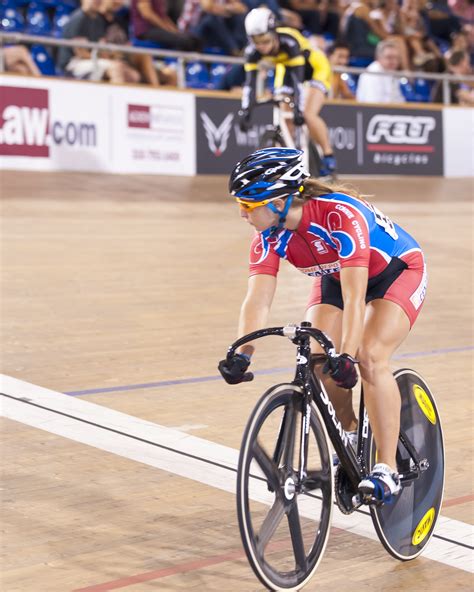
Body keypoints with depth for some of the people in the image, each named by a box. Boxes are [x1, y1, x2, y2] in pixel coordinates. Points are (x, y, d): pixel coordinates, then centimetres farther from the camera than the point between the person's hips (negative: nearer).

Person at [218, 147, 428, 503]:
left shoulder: (341, 214, -39)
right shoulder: (269, 236, -22)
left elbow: (355, 297, -44)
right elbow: (258, 300, -29)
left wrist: (348, 356, -53)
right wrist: (241, 354, -44)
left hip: (396, 271, -6)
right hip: (334, 277, 6)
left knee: (371, 357, -26)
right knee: (317, 359, -15)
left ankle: (387, 470, -18)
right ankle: (351, 437, 12)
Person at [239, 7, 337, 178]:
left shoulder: (289, 41, -39)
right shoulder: (253, 50, -25)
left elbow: (298, 78, -42)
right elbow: (250, 82, -28)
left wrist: (299, 109, -49)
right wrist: (245, 111, -39)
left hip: (315, 67, -5)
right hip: (286, 68, 5)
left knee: (309, 115, -23)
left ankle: (328, 157, -7)